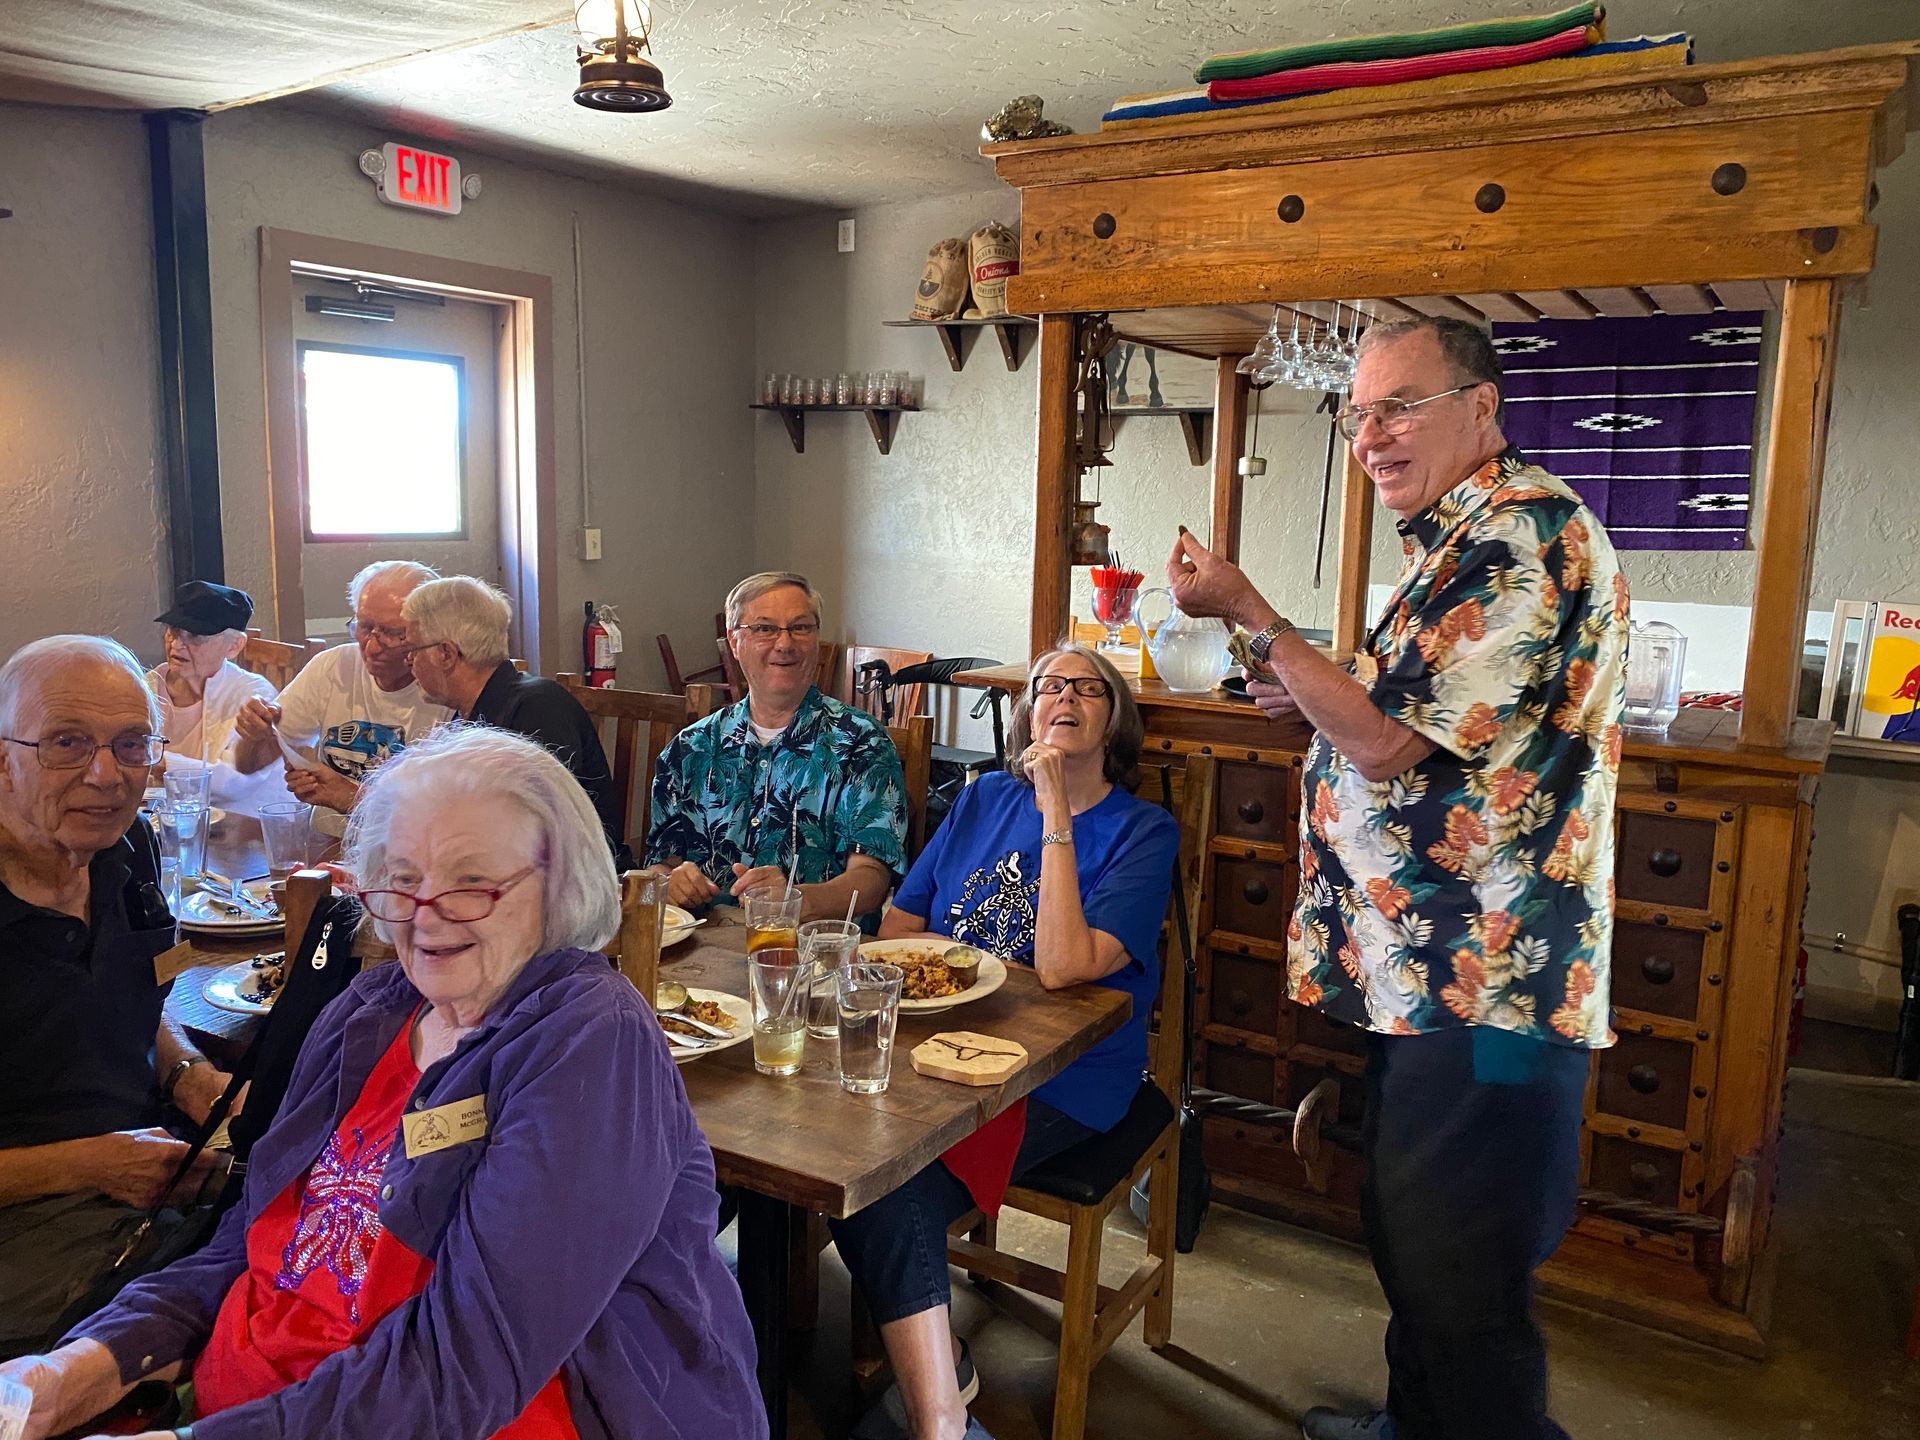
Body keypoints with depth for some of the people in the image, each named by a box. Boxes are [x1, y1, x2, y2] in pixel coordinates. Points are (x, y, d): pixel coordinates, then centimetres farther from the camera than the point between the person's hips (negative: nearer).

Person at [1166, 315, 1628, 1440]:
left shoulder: (1525, 528, -18)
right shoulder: (1469, 535, 17)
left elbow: (1389, 744, -22)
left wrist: (1250, 615, -14)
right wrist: (1322, 693, 13)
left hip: (1481, 982, -11)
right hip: (1436, 966, 11)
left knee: (1461, 1287, 1)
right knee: (1411, 1240, 24)